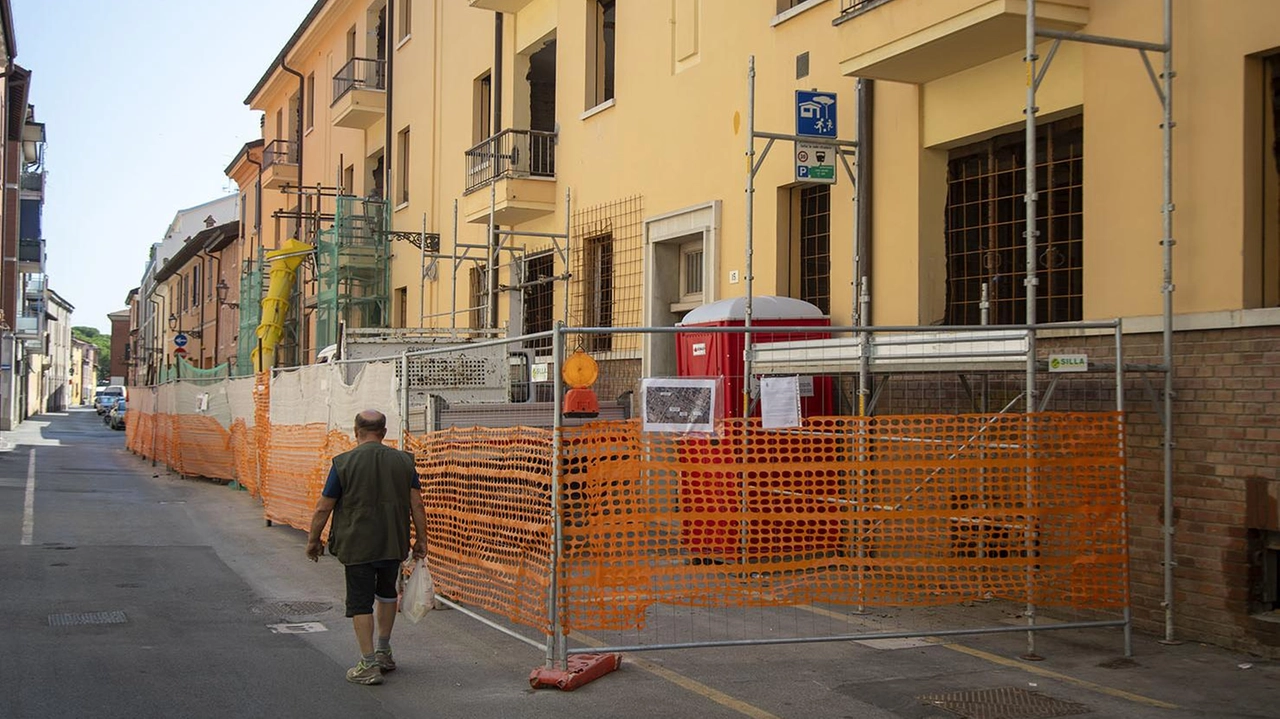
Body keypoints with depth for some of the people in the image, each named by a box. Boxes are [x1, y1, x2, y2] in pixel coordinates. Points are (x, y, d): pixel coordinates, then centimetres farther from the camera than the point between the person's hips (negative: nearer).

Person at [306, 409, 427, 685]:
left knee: (360, 601, 4)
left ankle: (369, 665, 3)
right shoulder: (403, 461, 1)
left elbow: (323, 509, -4)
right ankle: (384, 653, 33)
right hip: (394, 544, 4)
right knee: (386, 593, 23)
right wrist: (421, 540, 10)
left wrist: (313, 541, 8)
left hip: (358, 546, -4)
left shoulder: (344, 463, -8)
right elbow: (416, 505, 2)